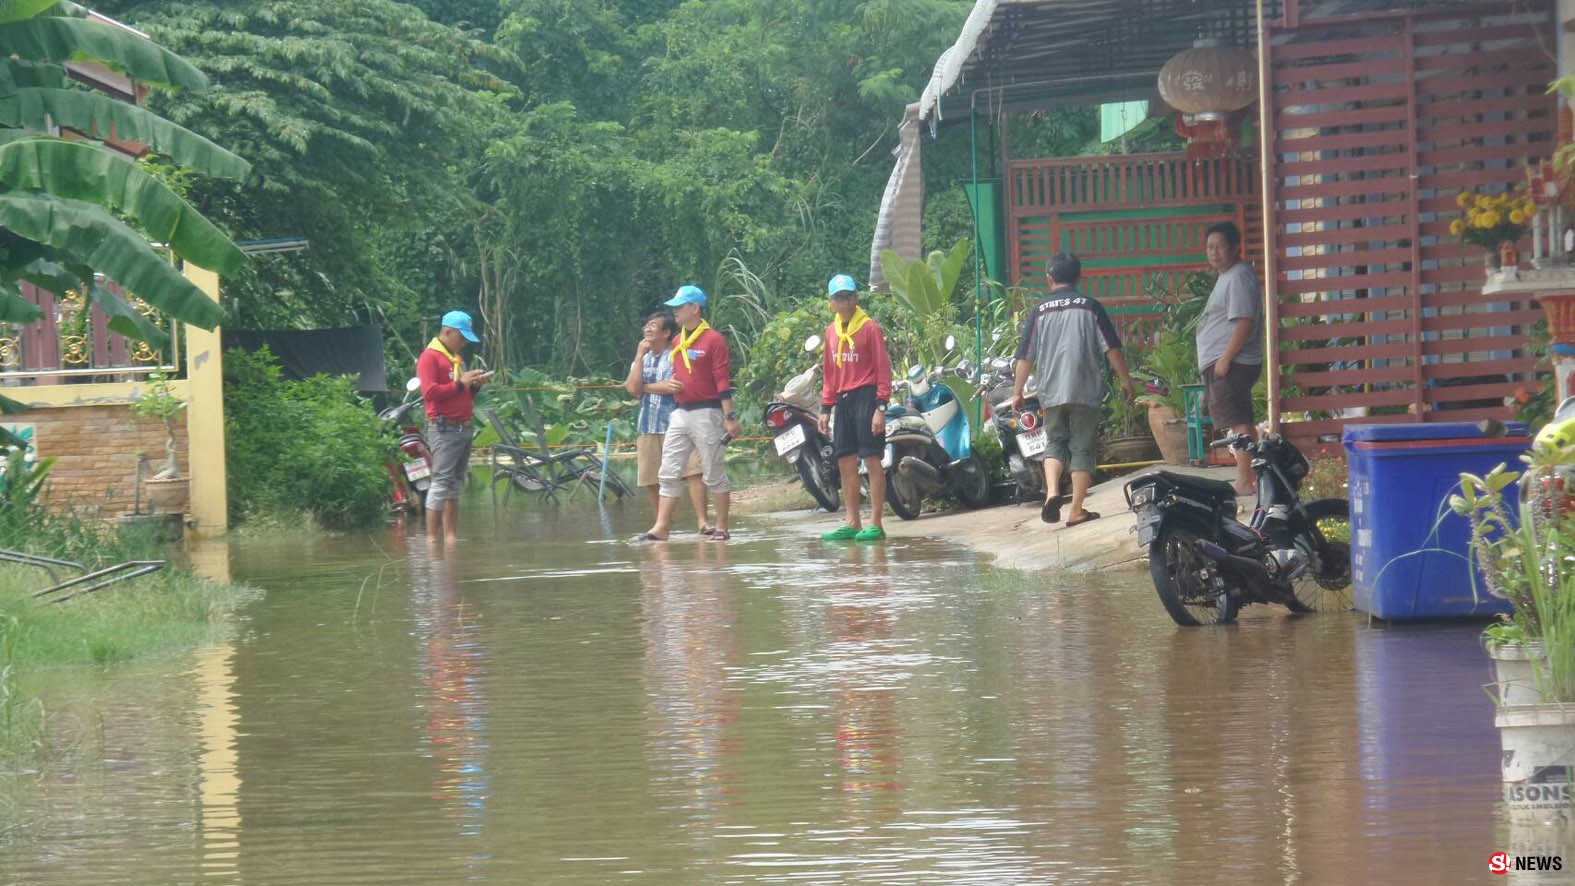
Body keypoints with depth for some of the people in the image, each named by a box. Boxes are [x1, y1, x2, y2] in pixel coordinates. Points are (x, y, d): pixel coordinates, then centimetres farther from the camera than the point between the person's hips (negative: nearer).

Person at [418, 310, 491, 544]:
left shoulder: (456, 358, 22)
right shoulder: (429, 357, -6)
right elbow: (429, 393, -18)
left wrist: (475, 386, 8)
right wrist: (460, 383, -15)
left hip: (463, 428, 9)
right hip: (444, 430, -9)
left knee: (455, 485, 9)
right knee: (441, 483, -12)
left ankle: (451, 535, 11)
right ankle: (432, 538, -12)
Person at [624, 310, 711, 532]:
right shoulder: (641, 360, 17)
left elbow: (673, 387, -13)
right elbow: (633, 389, -1)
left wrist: (643, 387, -5)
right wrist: (640, 355, 0)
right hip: (648, 427, 5)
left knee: (693, 472, -15)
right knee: (652, 480, 5)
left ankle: (703, 521, -18)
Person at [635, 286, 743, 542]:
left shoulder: (713, 340, -8)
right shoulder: (677, 342, 15)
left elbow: (722, 381, -11)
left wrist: (729, 417, -15)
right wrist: (672, 385, 3)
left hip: (706, 413, -8)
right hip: (680, 413, 8)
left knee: (714, 474, -1)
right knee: (668, 473, 1)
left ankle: (722, 529, 5)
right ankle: (661, 528, -1)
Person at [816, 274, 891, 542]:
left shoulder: (869, 328, -6)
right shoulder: (832, 331, 14)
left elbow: (883, 369, -9)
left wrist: (881, 407, -15)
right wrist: (825, 408, 14)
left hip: (866, 397, -7)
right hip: (843, 399, 7)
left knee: (872, 459, -6)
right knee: (845, 462, 7)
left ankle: (875, 524, -5)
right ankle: (852, 523, 14)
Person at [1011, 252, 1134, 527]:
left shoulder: (1039, 311, 2)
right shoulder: (1090, 307, -1)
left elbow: (1025, 356, 4)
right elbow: (1112, 348, -2)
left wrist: (1018, 391, 13)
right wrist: (1125, 380, 7)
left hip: (1051, 391, 1)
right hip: (1086, 391, -1)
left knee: (1055, 442, 16)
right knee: (1083, 448, 6)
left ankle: (1052, 491, -9)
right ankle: (1077, 511, 4)